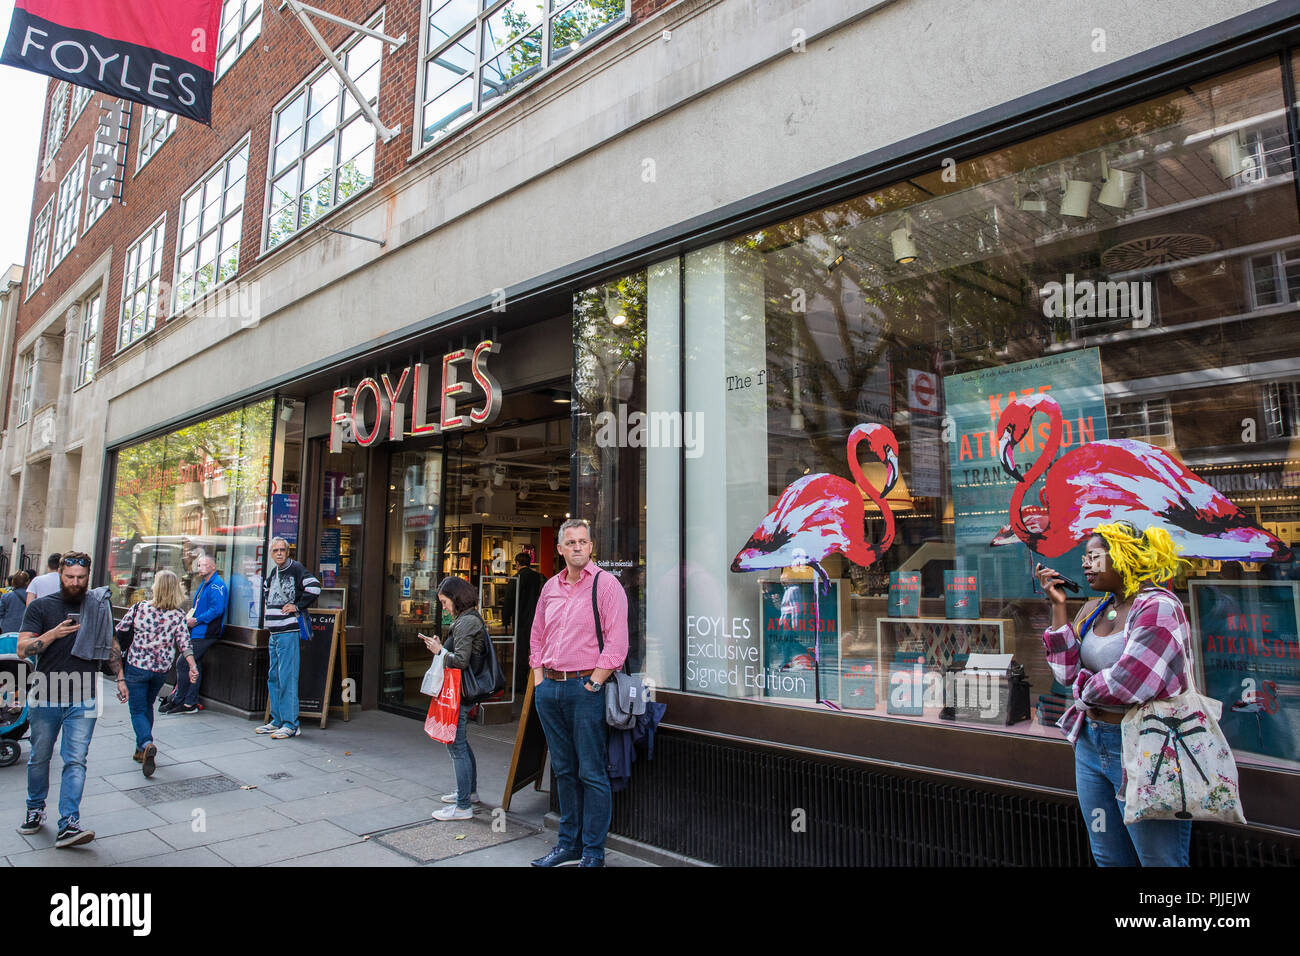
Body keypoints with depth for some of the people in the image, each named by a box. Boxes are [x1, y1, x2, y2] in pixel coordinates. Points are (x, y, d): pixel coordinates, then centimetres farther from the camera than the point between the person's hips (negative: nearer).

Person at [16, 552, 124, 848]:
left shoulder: (99, 606, 5)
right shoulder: (41, 607, -1)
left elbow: (111, 644, 17)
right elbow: (22, 649, -7)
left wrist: (120, 678, 14)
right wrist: (53, 634, -23)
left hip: (83, 701, 0)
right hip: (44, 698, 0)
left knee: (76, 761, -6)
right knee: (39, 758, 15)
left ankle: (68, 825, -6)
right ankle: (35, 810, 37)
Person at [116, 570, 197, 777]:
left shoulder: (140, 608, -11)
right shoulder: (178, 614, -7)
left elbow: (119, 632, -3)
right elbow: (184, 642, -12)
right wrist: (193, 666, -9)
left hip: (137, 666, -3)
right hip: (162, 668, 3)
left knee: (138, 709, 4)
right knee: (147, 706, 23)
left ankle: (147, 745, -20)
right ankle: (142, 750, 30)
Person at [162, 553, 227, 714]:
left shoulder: (216, 585, -13)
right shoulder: (205, 583, 19)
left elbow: (217, 610, -22)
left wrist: (196, 620, -16)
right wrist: (189, 616, 10)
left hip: (206, 633, -10)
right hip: (198, 632, 10)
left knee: (182, 663, -9)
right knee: (192, 665, 10)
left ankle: (178, 700, 2)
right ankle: (190, 703, 15)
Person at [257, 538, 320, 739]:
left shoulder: (295, 569, -10)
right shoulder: (274, 572, 15)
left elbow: (314, 587, -22)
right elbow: (265, 587, 36)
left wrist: (297, 606, -15)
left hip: (288, 632, -9)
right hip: (274, 632, 9)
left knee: (287, 678, -9)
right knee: (273, 677, 13)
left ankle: (291, 724, -6)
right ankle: (277, 721, 22)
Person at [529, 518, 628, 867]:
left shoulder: (605, 584, -7)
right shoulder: (550, 587, 12)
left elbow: (617, 642, -13)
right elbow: (537, 636, 19)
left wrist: (592, 684, -14)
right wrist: (539, 678, 9)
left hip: (585, 687, -6)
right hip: (549, 688, 6)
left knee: (591, 773, 0)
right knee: (564, 770, 16)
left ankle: (593, 853, 12)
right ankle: (568, 844, 28)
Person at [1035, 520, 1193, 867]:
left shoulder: (1157, 607, -16)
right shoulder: (1093, 610, 8)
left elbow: (1127, 683, -24)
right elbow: (1068, 672, 1)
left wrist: (1084, 690, -4)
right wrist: (1058, 607, -2)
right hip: (1091, 744, 8)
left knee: (1158, 860, 5)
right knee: (1108, 859, 18)